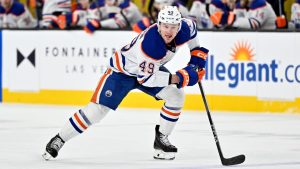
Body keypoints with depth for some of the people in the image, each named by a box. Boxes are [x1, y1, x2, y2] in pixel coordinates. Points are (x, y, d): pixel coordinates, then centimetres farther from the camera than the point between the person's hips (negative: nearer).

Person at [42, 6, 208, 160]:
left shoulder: (185, 28, -21)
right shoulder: (149, 43, -41)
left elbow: (191, 26, 7)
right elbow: (146, 78, -34)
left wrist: (197, 53, 3)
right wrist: (176, 78, -32)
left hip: (152, 68, 6)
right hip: (122, 70, -6)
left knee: (176, 95, -14)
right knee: (97, 109, -13)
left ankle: (161, 140, 1)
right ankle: (58, 140, 1)